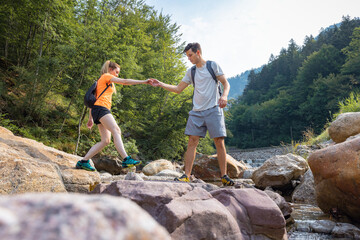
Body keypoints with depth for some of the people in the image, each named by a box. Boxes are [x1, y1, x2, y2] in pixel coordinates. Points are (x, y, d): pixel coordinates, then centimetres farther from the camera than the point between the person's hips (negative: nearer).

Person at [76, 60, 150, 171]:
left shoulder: (101, 80, 32)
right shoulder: (106, 76, 6)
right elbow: (125, 81, -4)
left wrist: (90, 118, 27)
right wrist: (143, 81, -4)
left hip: (99, 110, 9)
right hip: (101, 108, -9)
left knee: (106, 140, 1)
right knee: (116, 131, -23)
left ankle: (83, 162, 3)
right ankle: (126, 159, -37)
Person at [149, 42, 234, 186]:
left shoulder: (213, 65, 5)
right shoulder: (191, 72, 16)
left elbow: (226, 84, 2)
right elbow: (178, 89, 18)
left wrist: (224, 96, -18)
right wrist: (160, 84, 10)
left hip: (213, 110, -3)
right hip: (196, 112, 4)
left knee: (219, 142, -6)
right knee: (192, 142, -4)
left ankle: (224, 176, 4)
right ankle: (186, 176, 0)